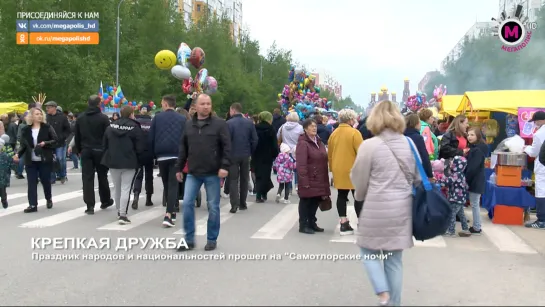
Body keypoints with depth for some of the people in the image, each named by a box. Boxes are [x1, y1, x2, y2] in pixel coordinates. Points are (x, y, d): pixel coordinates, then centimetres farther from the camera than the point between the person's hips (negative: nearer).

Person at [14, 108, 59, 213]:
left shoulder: (47, 127, -3)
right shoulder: (26, 129, 3)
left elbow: (55, 140, -4)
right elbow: (23, 145, 5)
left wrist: (45, 143, -20)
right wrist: (18, 154, -11)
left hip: (45, 160, -2)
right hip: (30, 161, 2)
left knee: (46, 181, 8)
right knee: (31, 183, -1)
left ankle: (49, 199, 32)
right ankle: (33, 205, 1)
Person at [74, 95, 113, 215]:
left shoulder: (80, 118, 7)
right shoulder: (103, 118, -8)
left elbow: (77, 136, 10)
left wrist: (78, 150, 17)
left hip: (86, 151, 2)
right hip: (100, 151, -2)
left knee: (87, 178, 1)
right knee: (102, 177, 13)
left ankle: (90, 205, -3)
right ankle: (105, 201, 25)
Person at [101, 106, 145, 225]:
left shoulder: (111, 126, 6)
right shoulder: (135, 128, -9)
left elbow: (105, 144, 9)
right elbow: (140, 148, -12)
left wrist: (108, 159, 17)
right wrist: (139, 162, -1)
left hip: (113, 162, 5)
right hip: (129, 163, -5)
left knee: (117, 188, 18)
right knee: (126, 189, -4)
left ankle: (119, 211, 31)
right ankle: (123, 215, -9)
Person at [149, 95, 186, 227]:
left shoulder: (157, 117, 4)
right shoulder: (182, 119, 4)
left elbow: (150, 137, 1)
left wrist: (154, 153, 9)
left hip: (161, 156, 1)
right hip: (176, 155, -1)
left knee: (166, 184, 16)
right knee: (173, 184, -4)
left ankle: (171, 211, 27)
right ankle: (169, 215, -16)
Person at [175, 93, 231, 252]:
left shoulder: (219, 124, -4)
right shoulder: (188, 125, 9)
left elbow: (227, 147, -8)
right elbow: (183, 149, 14)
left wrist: (224, 166, -18)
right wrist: (179, 168, 12)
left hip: (212, 173, -3)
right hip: (193, 173, 4)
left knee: (213, 207, 4)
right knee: (187, 204, -1)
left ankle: (212, 239, 17)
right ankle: (189, 239, 11)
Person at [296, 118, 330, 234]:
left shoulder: (319, 142, 14)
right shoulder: (303, 143, -13)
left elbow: (324, 160, 19)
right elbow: (301, 164, -18)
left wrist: (325, 179, 15)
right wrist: (304, 180, -22)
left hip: (319, 180, 8)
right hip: (309, 180, -8)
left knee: (316, 201, 12)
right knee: (306, 202, 1)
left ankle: (312, 223, 25)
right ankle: (303, 225, 10)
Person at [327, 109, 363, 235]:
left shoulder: (334, 133, 7)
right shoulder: (354, 133, -12)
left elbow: (329, 154, 12)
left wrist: (332, 168, 21)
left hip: (338, 170, 6)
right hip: (353, 170, -6)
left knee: (342, 196, 9)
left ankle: (344, 224, 11)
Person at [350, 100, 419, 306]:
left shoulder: (369, 145, -11)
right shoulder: (409, 144, 3)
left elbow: (359, 181, -2)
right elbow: (417, 178, 11)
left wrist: (360, 196, 18)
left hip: (377, 209, -4)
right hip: (403, 209, 5)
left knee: (368, 251, 15)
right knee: (394, 259, 14)